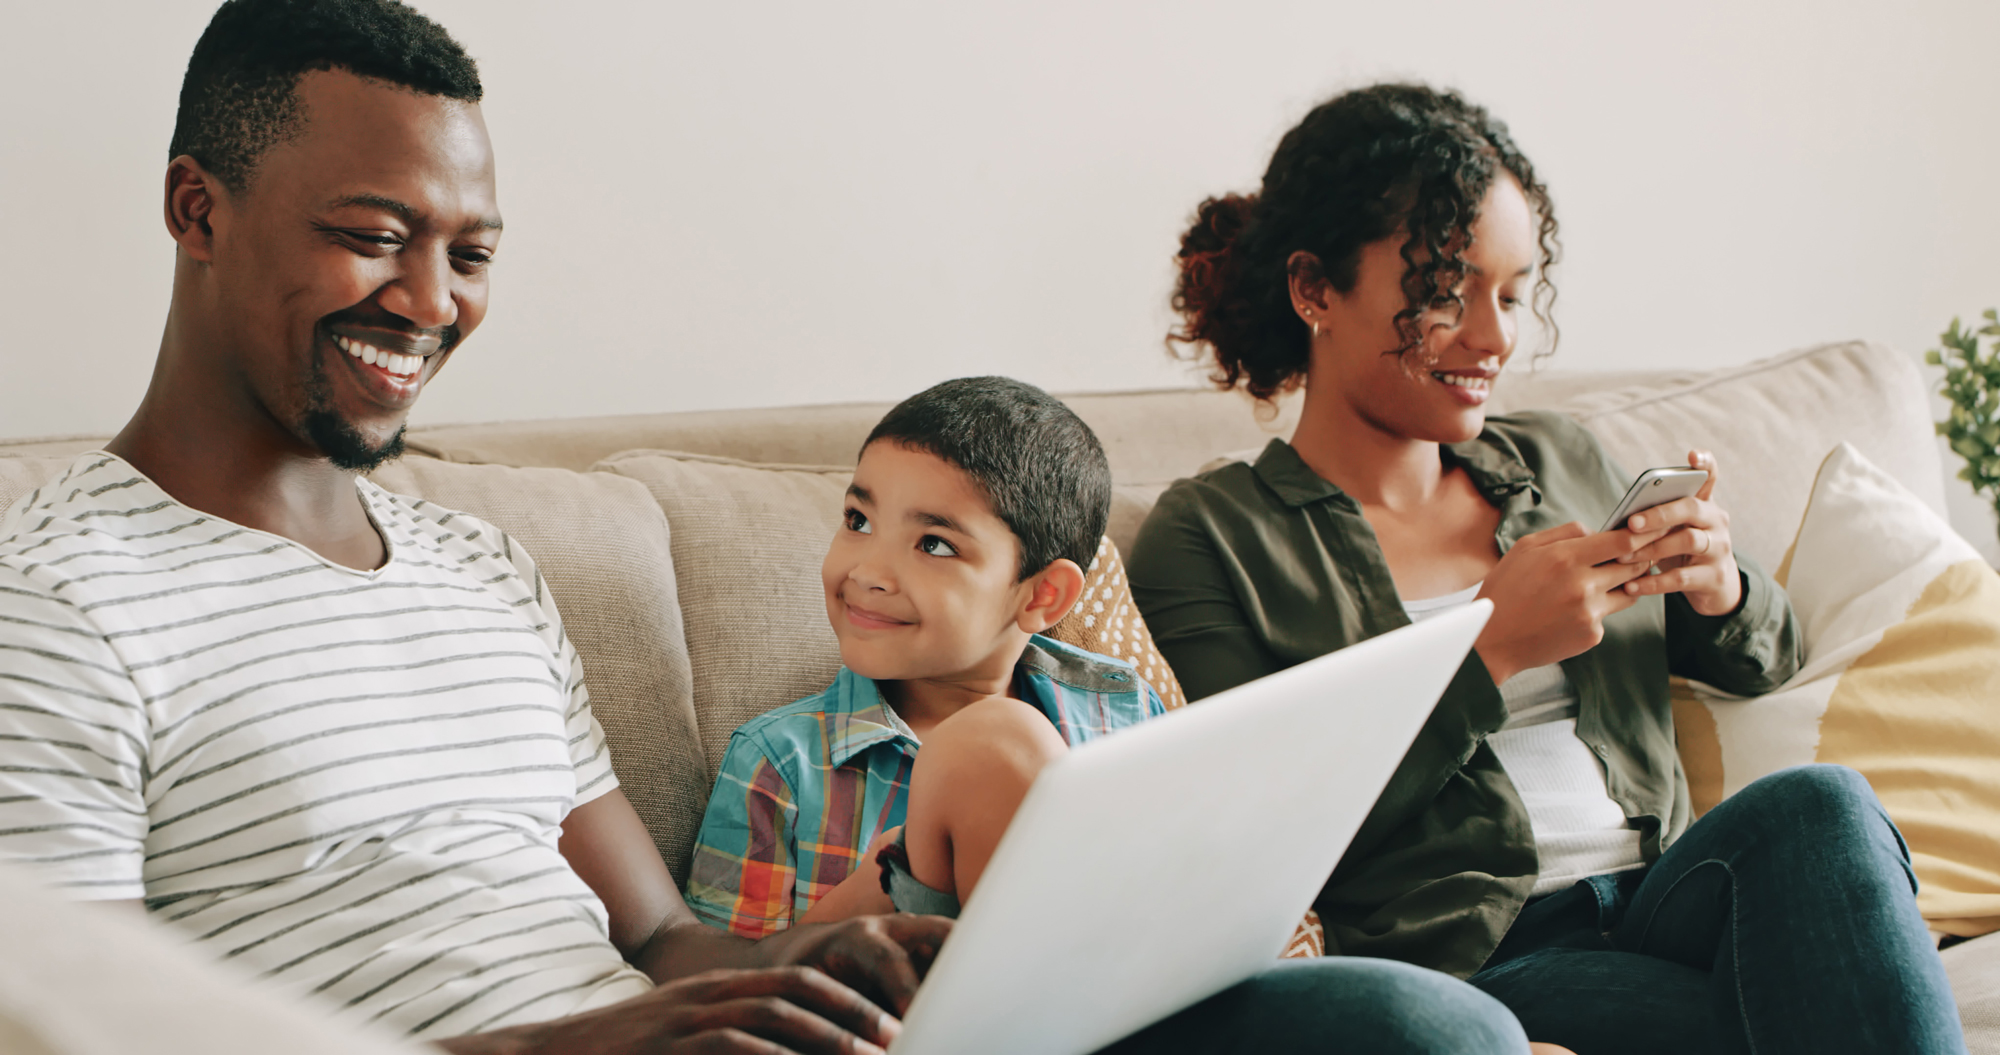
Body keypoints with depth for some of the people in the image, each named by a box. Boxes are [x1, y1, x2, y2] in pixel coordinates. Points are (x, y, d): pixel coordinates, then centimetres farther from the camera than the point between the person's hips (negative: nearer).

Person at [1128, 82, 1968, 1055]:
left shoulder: (1556, 462, 17)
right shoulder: (1206, 536, 0)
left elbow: (1763, 666, 25)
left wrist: (1724, 590, -1)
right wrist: (1490, 651, -15)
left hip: (1662, 897, 6)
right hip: (1467, 963, -6)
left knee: (1817, 807, -27)